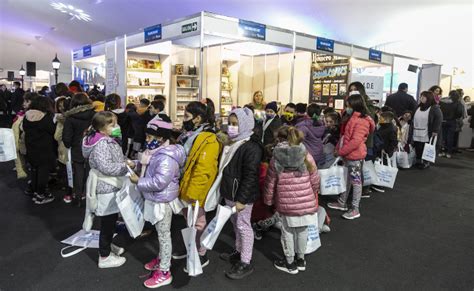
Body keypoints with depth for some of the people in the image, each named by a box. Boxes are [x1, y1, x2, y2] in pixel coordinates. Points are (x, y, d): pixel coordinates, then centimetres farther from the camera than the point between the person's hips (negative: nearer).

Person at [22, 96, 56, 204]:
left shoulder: (27, 116, 2)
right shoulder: (47, 117, -18)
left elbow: (25, 129, 13)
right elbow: (53, 130, -13)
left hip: (31, 148, 6)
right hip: (44, 149, -6)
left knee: (34, 169, 19)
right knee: (43, 170, 2)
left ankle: (35, 191, 29)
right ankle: (41, 195, 7)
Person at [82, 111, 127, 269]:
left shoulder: (106, 140, 9)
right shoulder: (101, 144, -23)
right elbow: (106, 167, -31)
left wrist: (125, 162, 3)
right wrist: (126, 166, -21)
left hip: (110, 185, 10)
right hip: (107, 188, -10)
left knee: (111, 220, 24)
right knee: (108, 222, 4)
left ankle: (107, 246, 42)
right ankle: (105, 257, 19)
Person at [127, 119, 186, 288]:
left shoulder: (166, 158, -28)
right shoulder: (159, 151, 6)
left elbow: (159, 182, -32)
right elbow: (150, 167, 21)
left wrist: (138, 182, -20)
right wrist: (136, 165, 4)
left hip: (162, 200, -10)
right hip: (156, 198, 10)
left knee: (164, 234, 3)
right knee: (160, 232, 24)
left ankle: (164, 272, 16)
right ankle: (162, 258, 43)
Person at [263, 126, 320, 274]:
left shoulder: (276, 159, -9)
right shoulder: (306, 156, -4)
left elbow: (270, 183, -2)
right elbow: (315, 180, 1)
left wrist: (268, 200, 12)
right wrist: (312, 194, 20)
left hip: (286, 203, -2)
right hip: (306, 201, 2)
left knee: (288, 231, 14)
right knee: (302, 230, 18)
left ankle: (290, 263, 28)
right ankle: (300, 259, 36)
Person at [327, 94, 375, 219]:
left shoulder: (362, 121, -18)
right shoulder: (353, 118, 14)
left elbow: (355, 141, -24)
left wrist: (341, 151, -18)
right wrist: (339, 148, 8)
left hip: (355, 156, -10)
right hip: (348, 155, 10)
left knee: (355, 181, -2)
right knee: (347, 179, 18)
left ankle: (355, 209, 6)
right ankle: (342, 203, 30)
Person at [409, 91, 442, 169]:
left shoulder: (435, 108, -6)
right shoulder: (418, 107, 15)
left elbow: (439, 119, -12)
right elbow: (414, 119, 19)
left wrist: (435, 131, -18)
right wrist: (411, 129, 16)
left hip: (427, 135, -6)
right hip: (417, 134, 6)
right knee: (418, 149, 7)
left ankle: (426, 162, 16)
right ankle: (419, 162, 19)